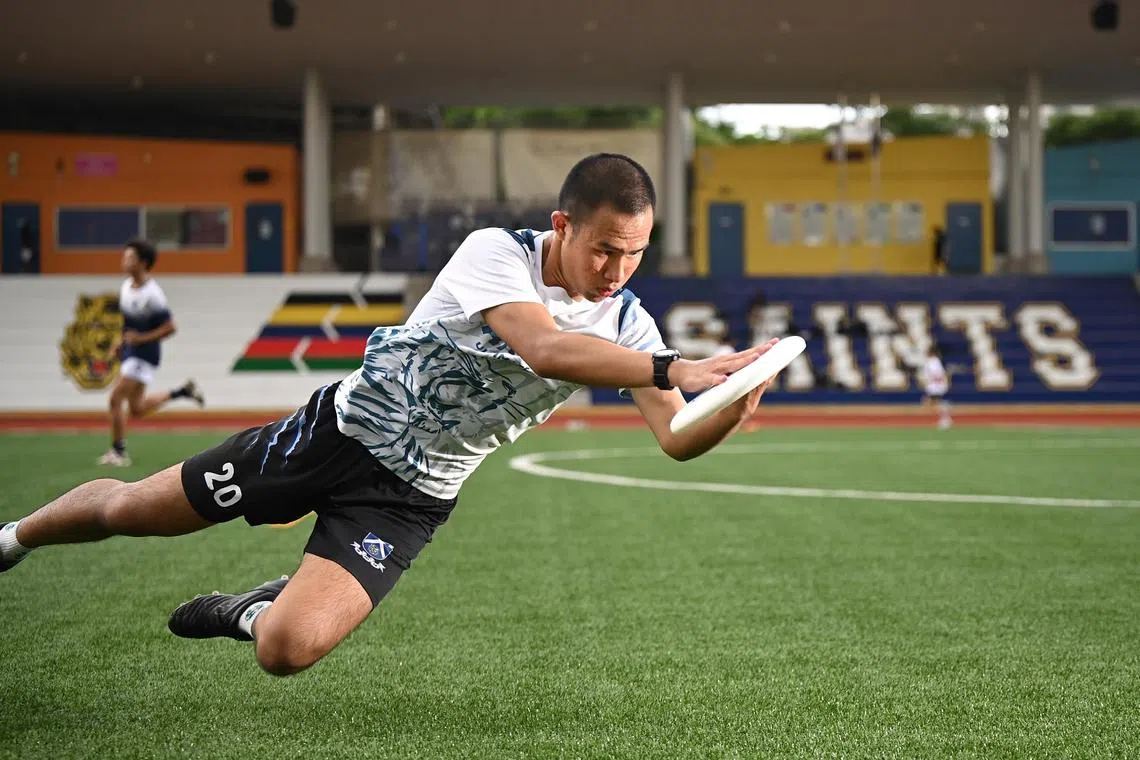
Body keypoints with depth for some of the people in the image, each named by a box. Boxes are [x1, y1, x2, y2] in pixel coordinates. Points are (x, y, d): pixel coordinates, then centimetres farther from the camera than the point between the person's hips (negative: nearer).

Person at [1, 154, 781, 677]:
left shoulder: (627, 322, -8)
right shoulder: (497, 253, -22)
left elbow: (676, 439, -16)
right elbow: (545, 347, -41)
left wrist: (733, 407, -38)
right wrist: (673, 369, -51)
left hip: (409, 498, 2)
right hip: (344, 429, -2)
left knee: (288, 649, -19)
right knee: (129, 510, 8)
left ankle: (250, 611, 19)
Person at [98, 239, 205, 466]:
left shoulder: (151, 295, -20)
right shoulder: (126, 286, 5)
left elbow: (169, 328, -19)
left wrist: (141, 338, -21)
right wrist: (122, 340, 12)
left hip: (145, 355, -9)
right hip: (130, 352, 9)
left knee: (116, 398, -13)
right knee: (137, 409, 16)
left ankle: (118, 451, -1)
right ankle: (183, 391, 30)